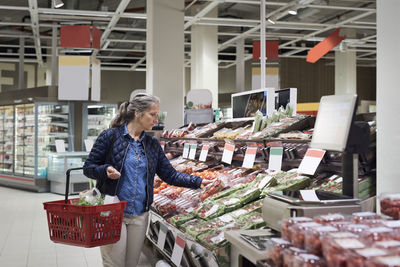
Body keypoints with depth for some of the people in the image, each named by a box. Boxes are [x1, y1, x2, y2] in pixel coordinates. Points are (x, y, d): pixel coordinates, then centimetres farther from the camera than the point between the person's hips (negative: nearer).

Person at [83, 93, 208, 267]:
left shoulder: (152, 144, 10)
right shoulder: (110, 136, -4)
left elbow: (170, 174, 9)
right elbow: (88, 167, -2)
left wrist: (198, 182, -2)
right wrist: (106, 171, -22)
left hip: (140, 216, 5)